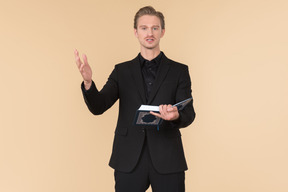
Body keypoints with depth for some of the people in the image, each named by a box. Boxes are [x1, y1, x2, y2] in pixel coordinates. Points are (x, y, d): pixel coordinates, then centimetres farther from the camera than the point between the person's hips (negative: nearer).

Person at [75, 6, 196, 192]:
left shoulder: (179, 71, 6)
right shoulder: (122, 71, 9)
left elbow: (189, 115, -3)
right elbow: (98, 107, -1)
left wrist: (176, 116, -27)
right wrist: (88, 82, -21)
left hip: (167, 161, 0)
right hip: (129, 161, 1)